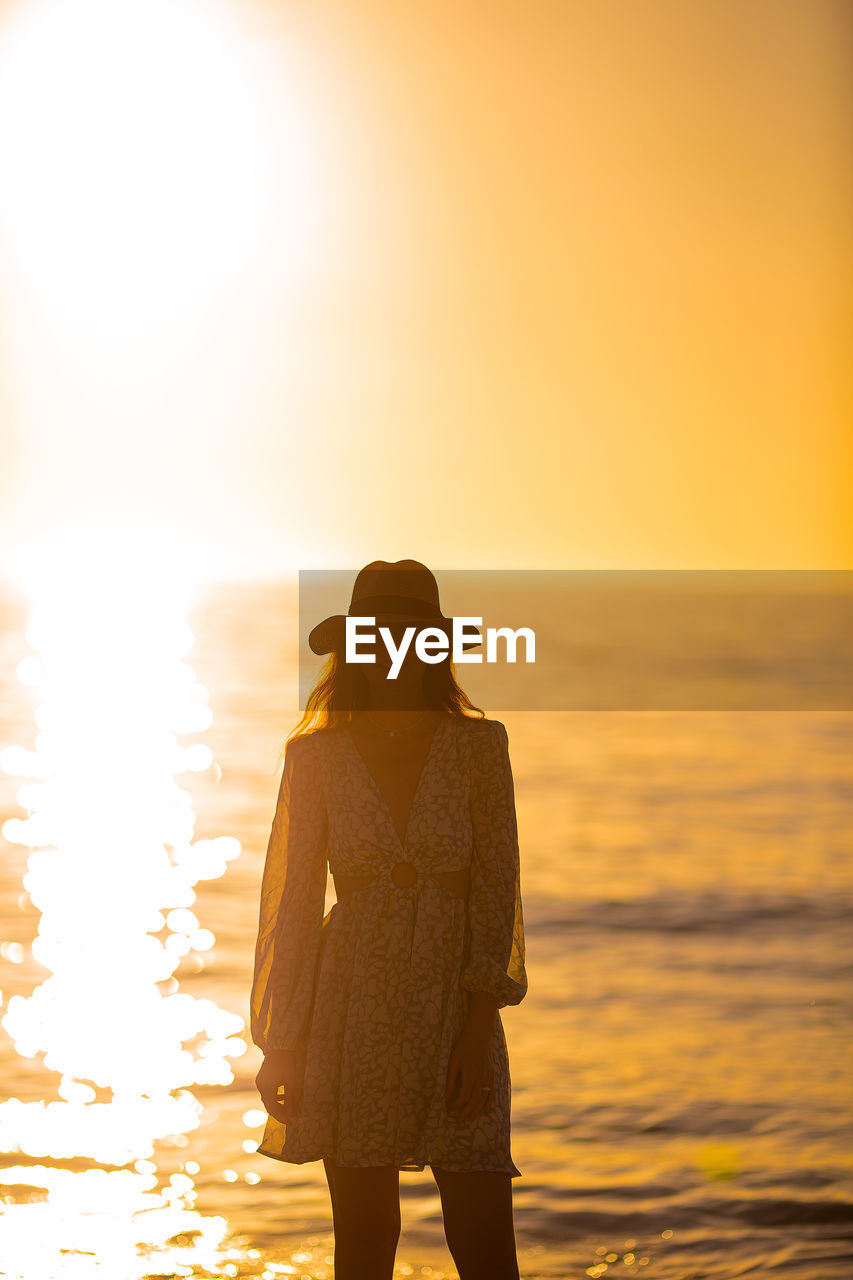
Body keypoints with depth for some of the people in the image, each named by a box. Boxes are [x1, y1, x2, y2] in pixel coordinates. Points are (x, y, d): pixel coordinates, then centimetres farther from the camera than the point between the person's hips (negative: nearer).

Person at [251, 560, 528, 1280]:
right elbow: (292, 900, 5)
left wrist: (478, 1035, -10)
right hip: (352, 1011, 1)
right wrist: (284, 1045, 2)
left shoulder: (478, 744, -1)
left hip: (456, 1010, -1)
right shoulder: (316, 755, 1)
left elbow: (496, 894, -2)